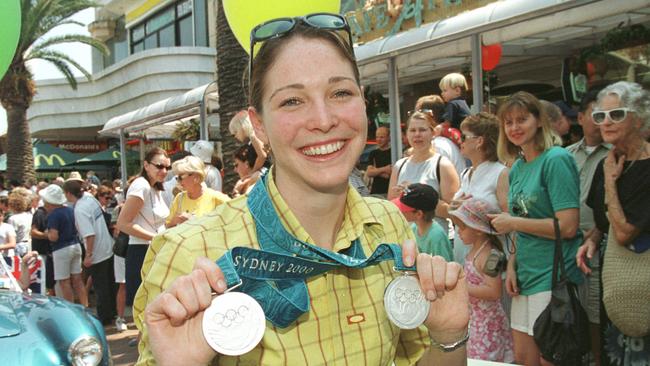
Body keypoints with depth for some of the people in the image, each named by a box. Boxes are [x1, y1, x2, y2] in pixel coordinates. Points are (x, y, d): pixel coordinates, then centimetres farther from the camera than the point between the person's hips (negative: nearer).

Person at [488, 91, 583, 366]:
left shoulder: (555, 159, -12)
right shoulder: (517, 168, 11)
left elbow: (567, 227, -20)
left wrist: (512, 222, -12)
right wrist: (512, 266, 3)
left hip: (554, 278, -8)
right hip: (525, 277, 8)